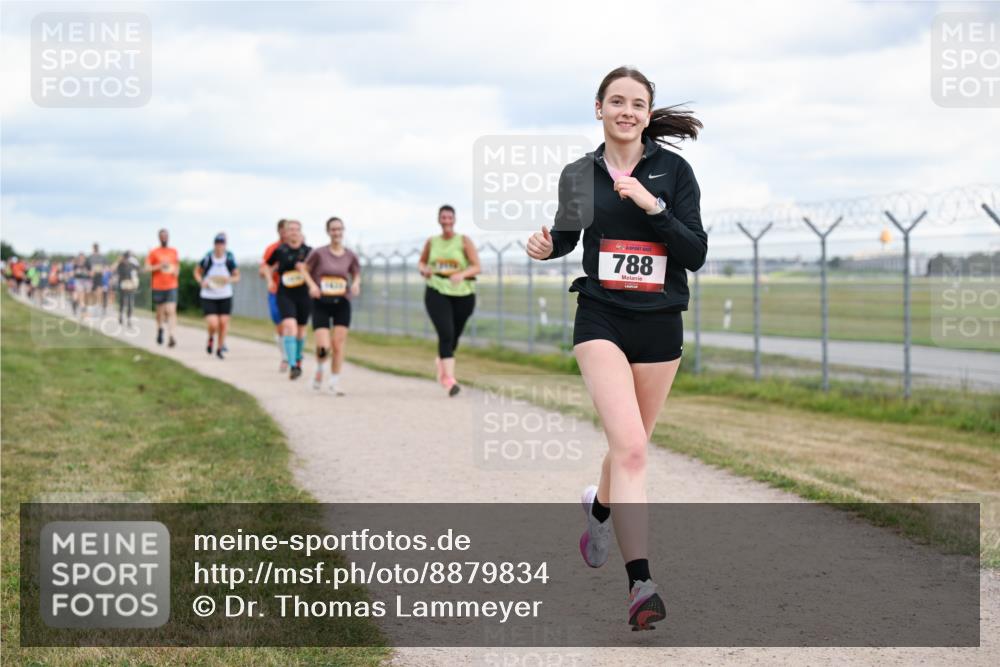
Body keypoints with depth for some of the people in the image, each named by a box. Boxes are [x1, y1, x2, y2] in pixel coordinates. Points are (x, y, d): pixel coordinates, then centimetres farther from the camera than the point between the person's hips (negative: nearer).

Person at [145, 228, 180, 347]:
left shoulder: (174, 251, 10)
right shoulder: (153, 252, 1)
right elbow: (146, 268, -4)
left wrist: (177, 271, 3)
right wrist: (159, 266, -17)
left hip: (172, 287, 1)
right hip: (158, 287, 0)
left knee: (171, 311, -15)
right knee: (160, 312, 11)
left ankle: (171, 336, -24)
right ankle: (160, 329, 39)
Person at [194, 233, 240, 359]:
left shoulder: (229, 258, -6)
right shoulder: (207, 257, -10)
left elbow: (237, 276, 5)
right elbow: (197, 271, 7)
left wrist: (229, 279, -16)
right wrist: (201, 281, -12)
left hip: (225, 296, 2)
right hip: (208, 297, -2)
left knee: (223, 322, 1)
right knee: (213, 324, -14)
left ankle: (220, 348, 22)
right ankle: (211, 338, 22)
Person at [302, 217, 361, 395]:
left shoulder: (350, 256, 1)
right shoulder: (319, 253, -6)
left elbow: (356, 274, 13)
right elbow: (305, 270, 5)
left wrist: (356, 284, -9)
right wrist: (312, 285, -12)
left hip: (342, 304, 2)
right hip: (321, 304, -2)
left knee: (339, 345, -5)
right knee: (323, 347, -11)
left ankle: (334, 382, 8)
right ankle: (319, 370, 23)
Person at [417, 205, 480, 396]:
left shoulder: (464, 241, -1)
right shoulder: (432, 242, 8)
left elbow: (476, 267, -7)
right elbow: (421, 262, 21)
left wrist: (462, 274, -27)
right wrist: (424, 269, -3)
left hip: (462, 294, 0)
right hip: (437, 293, 0)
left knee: (454, 336, 13)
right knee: (446, 334, -18)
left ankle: (441, 360, 46)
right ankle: (449, 379, -22)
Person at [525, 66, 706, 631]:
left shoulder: (673, 170, -2)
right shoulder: (580, 174, 4)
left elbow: (696, 254, -8)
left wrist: (654, 206, -20)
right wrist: (547, 247, -1)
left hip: (660, 324, 1)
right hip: (602, 318, -1)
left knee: (632, 445, 16)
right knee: (630, 447, -19)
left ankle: (600, 505, 51)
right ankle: (641, 582, -21)